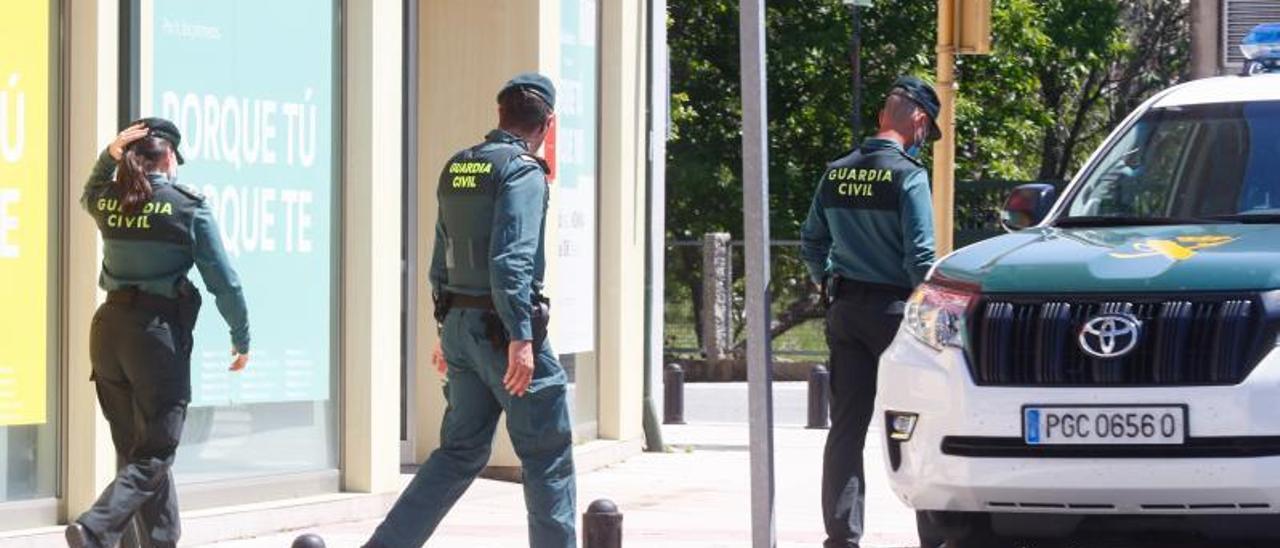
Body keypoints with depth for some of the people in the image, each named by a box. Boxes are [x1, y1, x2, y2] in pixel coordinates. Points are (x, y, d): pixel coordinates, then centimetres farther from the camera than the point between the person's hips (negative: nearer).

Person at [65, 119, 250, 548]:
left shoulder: (108, 202, 5)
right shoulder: (189, 207, -7)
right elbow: (224, 282, -6)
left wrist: (109, 156, 14)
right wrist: (242, 339, 7)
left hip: (108, 331, 6)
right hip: (159, 334, -6)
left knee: (136, 450, 16)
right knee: (153, 458, -3)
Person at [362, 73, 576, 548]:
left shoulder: (456, 169, 12)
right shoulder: (523, 170, -12)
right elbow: (510, 259, -22)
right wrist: (521, 338, -25)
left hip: (460, 325, 8)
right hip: (504, 327, -8)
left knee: (460, 450, 12)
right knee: (547, 455, 2)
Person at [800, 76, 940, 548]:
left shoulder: (835, 174, 8)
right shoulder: (907, 174, -11)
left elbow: (811, 245, 15)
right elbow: (919, 255, -14)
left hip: (844, 309, 5)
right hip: (893, 306, -5)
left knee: (846, 426, 4)